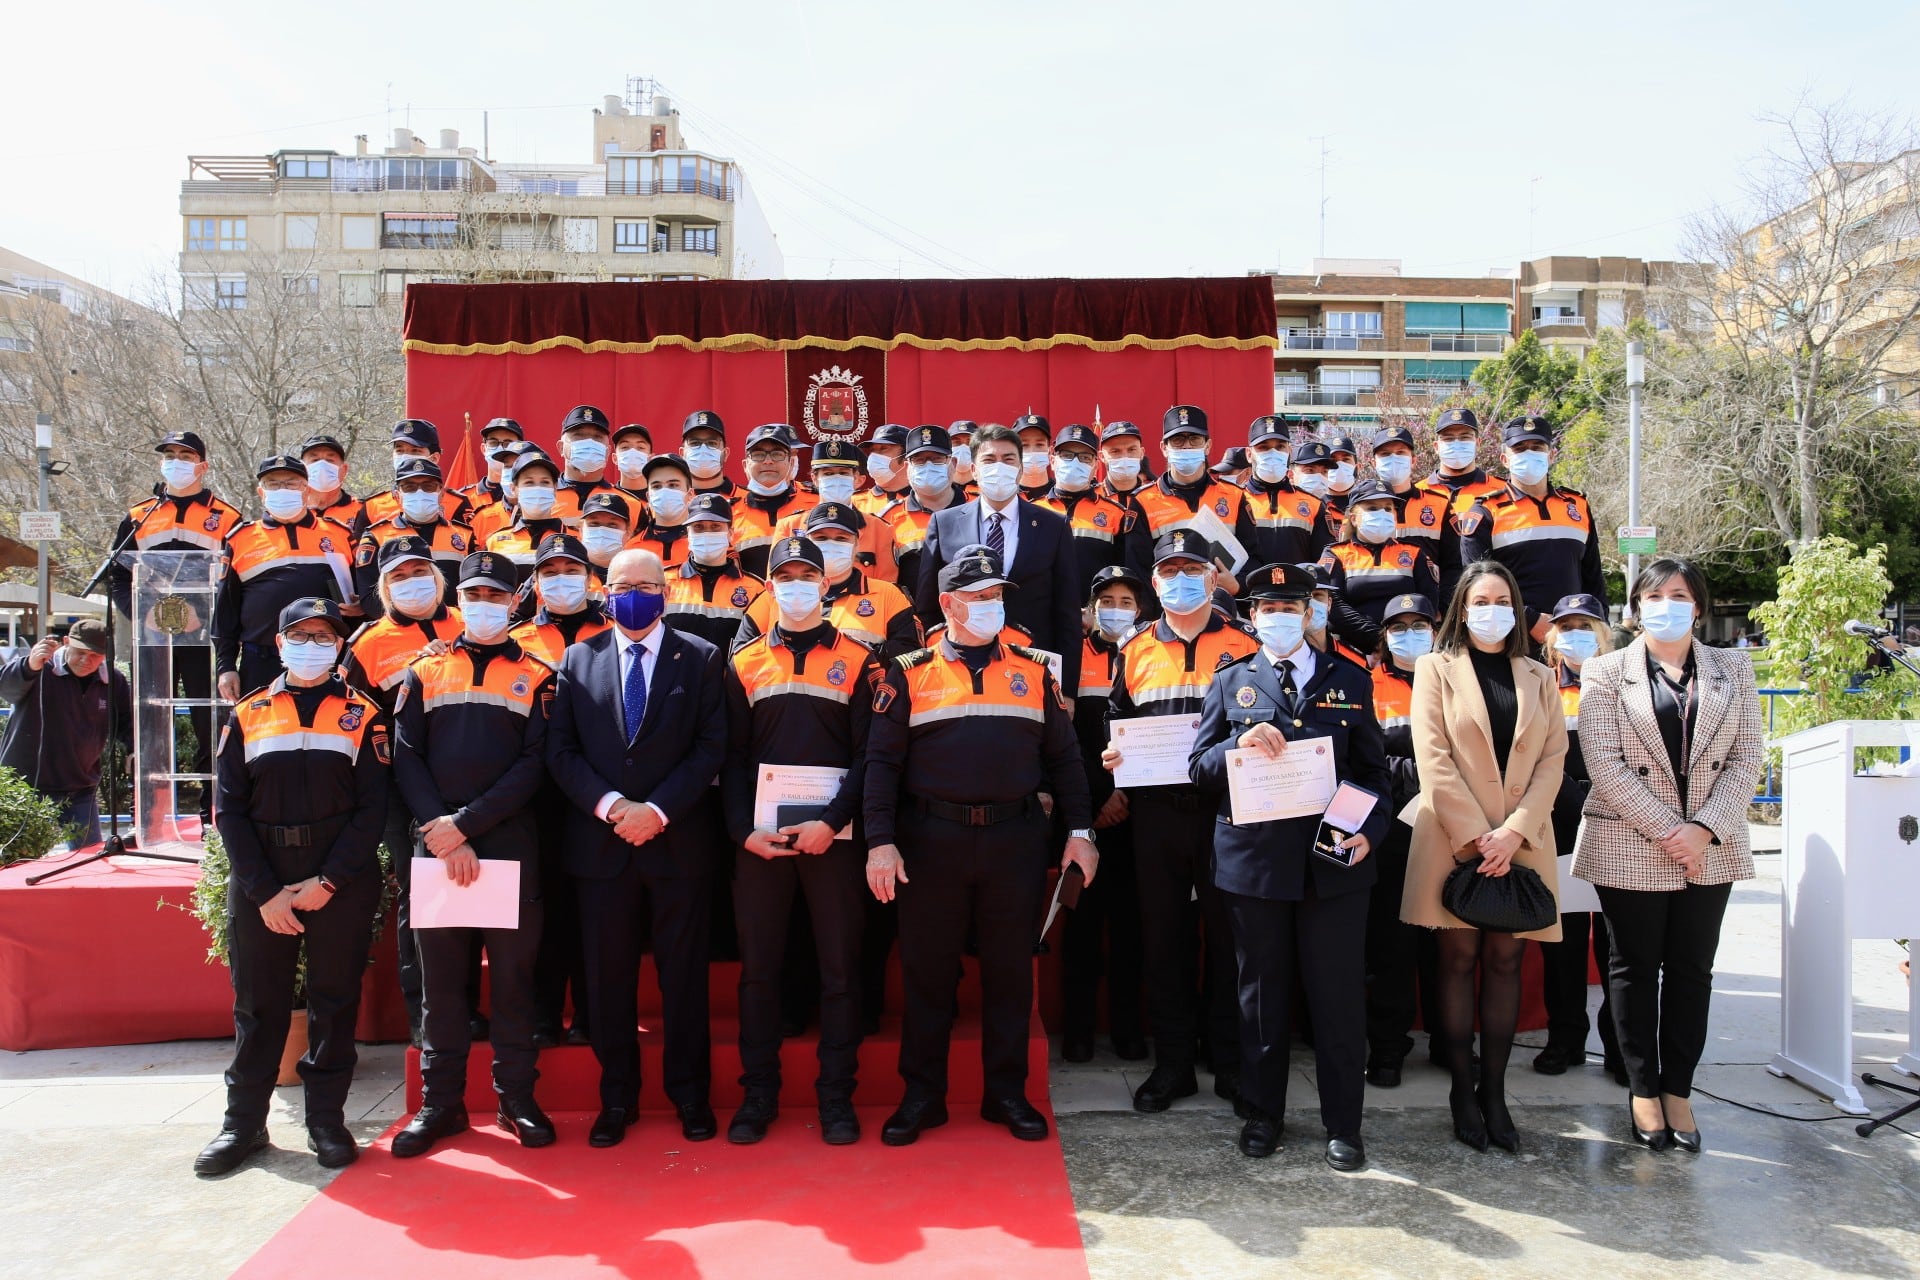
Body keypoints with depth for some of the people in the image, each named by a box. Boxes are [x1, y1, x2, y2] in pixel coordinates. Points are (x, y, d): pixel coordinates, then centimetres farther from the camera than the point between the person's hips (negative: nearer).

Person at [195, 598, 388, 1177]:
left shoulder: (361, 716, 4)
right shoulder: (247, 716, 9)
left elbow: (373, 807, -3)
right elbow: (229, 810, 3)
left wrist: (328, 882, -11)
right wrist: (266, 891, -7)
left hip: (342, 883, -1)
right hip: (260, 885, 2)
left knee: (335, 999, 5)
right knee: (257, 1002, 8)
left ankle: (326, 1119, 17)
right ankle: (244, 1120, 20)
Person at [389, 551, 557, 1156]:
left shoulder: (537, 677, 6)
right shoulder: (424, 673, 12)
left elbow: (534, 764, -4)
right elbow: (406, 759, 4)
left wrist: (466, 823, -12)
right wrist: (439, 830, -9)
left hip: (511, 847, -1)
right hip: (437, 850, 2)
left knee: (513, 976, 5)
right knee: (441, 978, 7)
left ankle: (517, 1098, 15)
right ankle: (441, 1102, 18)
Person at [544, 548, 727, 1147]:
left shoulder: (700, 658, 3)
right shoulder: (577, 660, 9)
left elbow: (712, 747, -4)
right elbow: (560, 750, 3)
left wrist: (658, 809, -14)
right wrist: (609, 805, -12)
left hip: (677, 840, -1)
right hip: (599, 843, 2)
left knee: (684, 974, 6)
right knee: (608, 977, 9)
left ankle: (689, 1093, 20)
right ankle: (617, 1097, 23)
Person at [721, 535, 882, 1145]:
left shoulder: (857, 660, 4)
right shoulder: (743, 663, 10)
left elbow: (869, 753, -2)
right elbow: (732, 756, 7)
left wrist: (831, 821, -13)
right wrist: (744, 829, -6)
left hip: (834, 836, -1)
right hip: (758, 837, 2)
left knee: (840, 967, 3)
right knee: (758, 967, 7)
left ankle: (836, 1094, 14)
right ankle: (758, 1092, 19)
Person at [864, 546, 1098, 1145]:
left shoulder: (1033, 672, 8)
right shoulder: (909, 674, 2)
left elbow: (1063, 757, 10)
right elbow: (882, 761, -1)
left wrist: (1080, 832, 3)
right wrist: (881, 842, -11)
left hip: (1016, 841, 2)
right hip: (932, 841, -1)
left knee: (1011, 970, 9)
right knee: (927, 971, 7)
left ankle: (1007, 1092, 23)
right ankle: (922, 1095, 21)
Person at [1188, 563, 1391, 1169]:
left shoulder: (1350, 680, 8)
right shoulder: (1230, 681, 9)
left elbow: (1375, 769, 7)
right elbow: (1199, 767, 4)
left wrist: (1371, 829, -9)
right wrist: (1240, 743, -15)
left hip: (1334, 859, 0)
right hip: (1252, 858, 1)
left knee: (1339, 995, 4)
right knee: (1262, 994, 11)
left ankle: (1343, 1125, 18)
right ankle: (1261, 1114, 26)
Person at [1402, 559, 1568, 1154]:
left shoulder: (1539, 679, 14)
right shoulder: (1437, 668, 5)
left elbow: (1553, 760, 5)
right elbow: (1433, 756, -5)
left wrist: (1513, 831, -10)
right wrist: (1474, 834, -12)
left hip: (1522, 841, 3)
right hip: (1453, 838, -2)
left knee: (1504, 961, 4)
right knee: (1459, 959, 1)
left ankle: (1495, 1091, 11)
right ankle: (1462, 1088, 9)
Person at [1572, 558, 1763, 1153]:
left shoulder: (1732, 671, 8)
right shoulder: (1605, 672, 0)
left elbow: (1747, 757, 2)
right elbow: (1603, 762, -9)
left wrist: (1707, 828, -12)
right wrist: (1665, 830, -15)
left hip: (1710, 849, 3)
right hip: (1630, 848, -2)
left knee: (1691, 970, 8)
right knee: (1635, 968, 7)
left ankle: (1677, 1089, 18)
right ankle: (1643, 1088, 17)